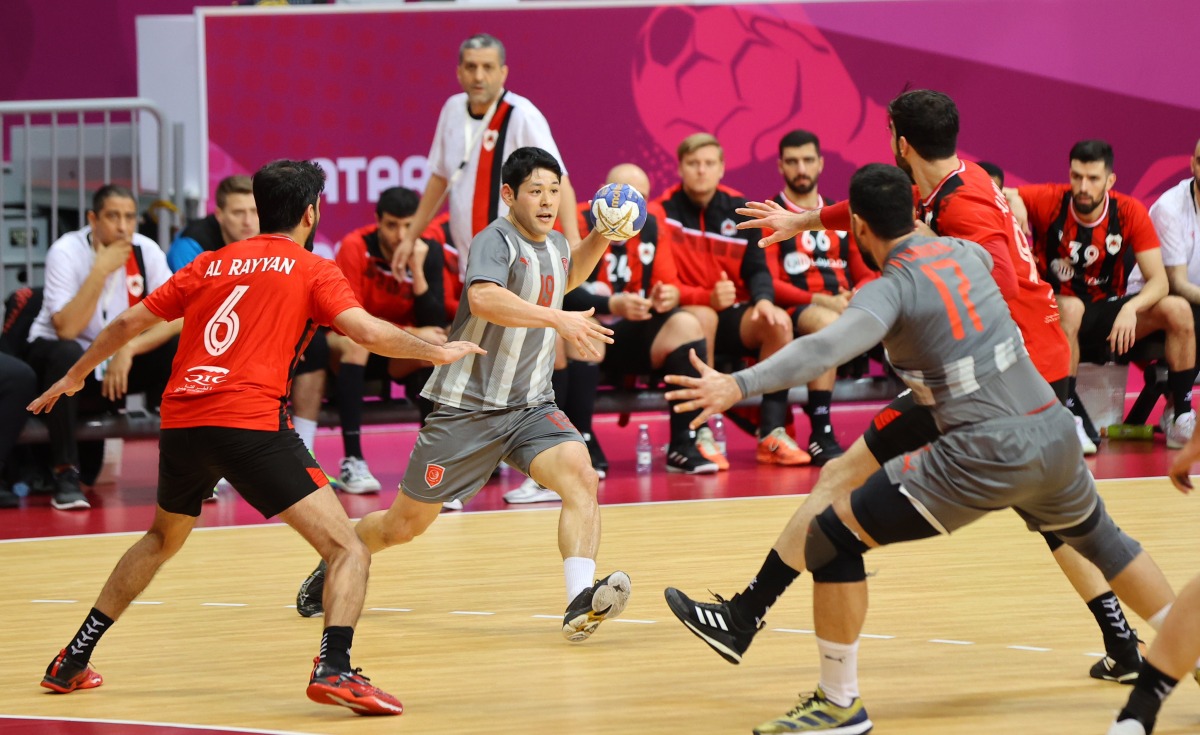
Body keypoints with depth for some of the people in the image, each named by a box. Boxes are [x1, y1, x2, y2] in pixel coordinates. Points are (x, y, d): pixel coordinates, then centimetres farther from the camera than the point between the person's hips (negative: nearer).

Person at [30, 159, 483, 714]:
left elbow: (129, 322, 25)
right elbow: (368, 331, -8)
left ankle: (72, 661, 33)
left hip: (180, 419, 6)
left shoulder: (212, 264, 21)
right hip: (253, 423, -6)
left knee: (163, 538, 32)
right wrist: (436, 352, 6)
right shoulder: (313, 270, 7)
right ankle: (334, 667, -28)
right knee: (347, 549, -4)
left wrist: (75, 375, 38)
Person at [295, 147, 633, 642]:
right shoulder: (495, 242, -15)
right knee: (406, 524, 7)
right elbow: (483, 298, -37)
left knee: (581, 477, -25)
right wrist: (556, 318, -43)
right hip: (467, 406, -6)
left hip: (531, 407, 6)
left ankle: (580, 602, -36)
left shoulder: (555, 245, 10)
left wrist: (599, 239, 20)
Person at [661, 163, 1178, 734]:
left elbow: (826, 348, -27)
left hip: (987, 459, -7)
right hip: (1055, 435, 7)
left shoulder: (891, 289, -8)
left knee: (833, 535, -1)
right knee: (1100, 539, 34)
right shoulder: (963, 252, 13)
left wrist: (738, 386, -37)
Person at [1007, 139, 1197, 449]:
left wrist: (1130, 308, -34)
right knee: (1070, 308, -38)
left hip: (1108, 313, 2)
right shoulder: (1049, 201, -13)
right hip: (1057, 316, -2)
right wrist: (1012, 202, -38)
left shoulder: (1130, 212, -9)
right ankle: (1071, 417, -29)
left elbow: (1159, 281, -14)